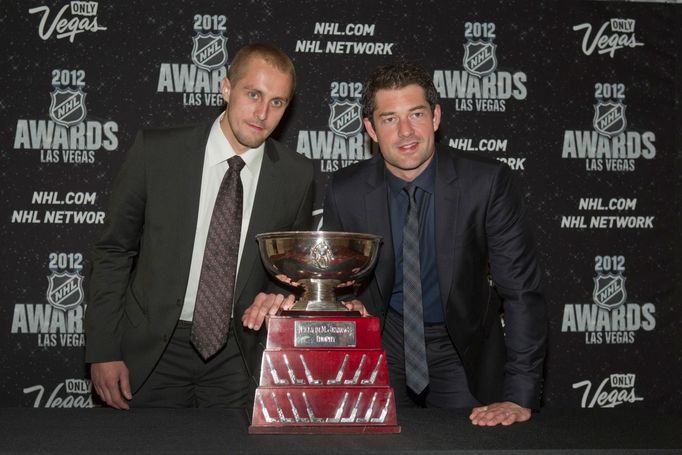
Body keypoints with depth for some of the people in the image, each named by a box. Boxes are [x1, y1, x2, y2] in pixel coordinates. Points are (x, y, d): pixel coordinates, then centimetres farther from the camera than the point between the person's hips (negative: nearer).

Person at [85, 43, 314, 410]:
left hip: (238, 355, 1)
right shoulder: (156, 151, -9)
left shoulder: (297, 176, -5)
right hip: (152, 351, -1)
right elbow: (113, 251, -3)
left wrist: (279, 296, -10)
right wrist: (103, 351, -5)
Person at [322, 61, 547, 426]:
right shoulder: (344, 192, -13)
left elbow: (520, 290, -17)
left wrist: (520, 397, -22)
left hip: (462, 349, -1)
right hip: (383, 344, 2)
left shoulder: (487, 183, -19)